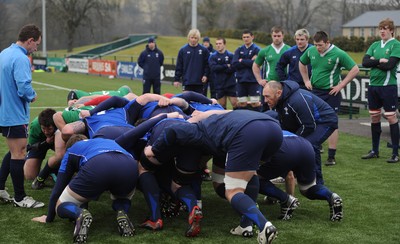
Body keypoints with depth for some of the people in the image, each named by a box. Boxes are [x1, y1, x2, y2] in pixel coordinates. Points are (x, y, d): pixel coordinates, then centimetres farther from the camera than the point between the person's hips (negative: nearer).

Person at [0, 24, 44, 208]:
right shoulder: (21, 59, -20)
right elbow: (24, 88, -27)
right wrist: (33, 96, -7)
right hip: (15, 115, -10)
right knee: (18, 154, -2)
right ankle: (20, 198, 6)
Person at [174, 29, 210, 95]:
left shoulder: (204, 50, 1)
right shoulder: (183, 50, 1)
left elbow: (207, 64, 6)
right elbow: (179, 66, 3)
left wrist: (206, 75, -7)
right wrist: (176, 79, 0)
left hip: (199, 82, 0)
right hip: (187, 81, 0)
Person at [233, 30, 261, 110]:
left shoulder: (256, 49, -1)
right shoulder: (239, 50, 10)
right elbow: (234, 64, -3)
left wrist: (242, 61, -5)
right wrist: (249, 62, -10)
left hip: (253, 80, -4)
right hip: (241, 80, 4)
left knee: (255, 103, -6)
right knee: (241, 104, 7)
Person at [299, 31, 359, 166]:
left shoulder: (338, 54, -14)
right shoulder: (311, 51, 1)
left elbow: (355, 69, -12)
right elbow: (302, 63, 21)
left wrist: (341, 85, -12)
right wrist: (306, 80, 12)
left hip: (331, 93, -5)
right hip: (314, 91, 5)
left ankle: (331, 157, 4)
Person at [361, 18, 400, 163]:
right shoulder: (375, 45, 13)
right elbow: (365, 62, 0)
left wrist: (374, 61, -6)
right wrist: (380, 61, -12)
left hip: (388, 86, -6)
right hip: (373, 85, 6)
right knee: (374, 118, 11)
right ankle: (375, 151, 22)